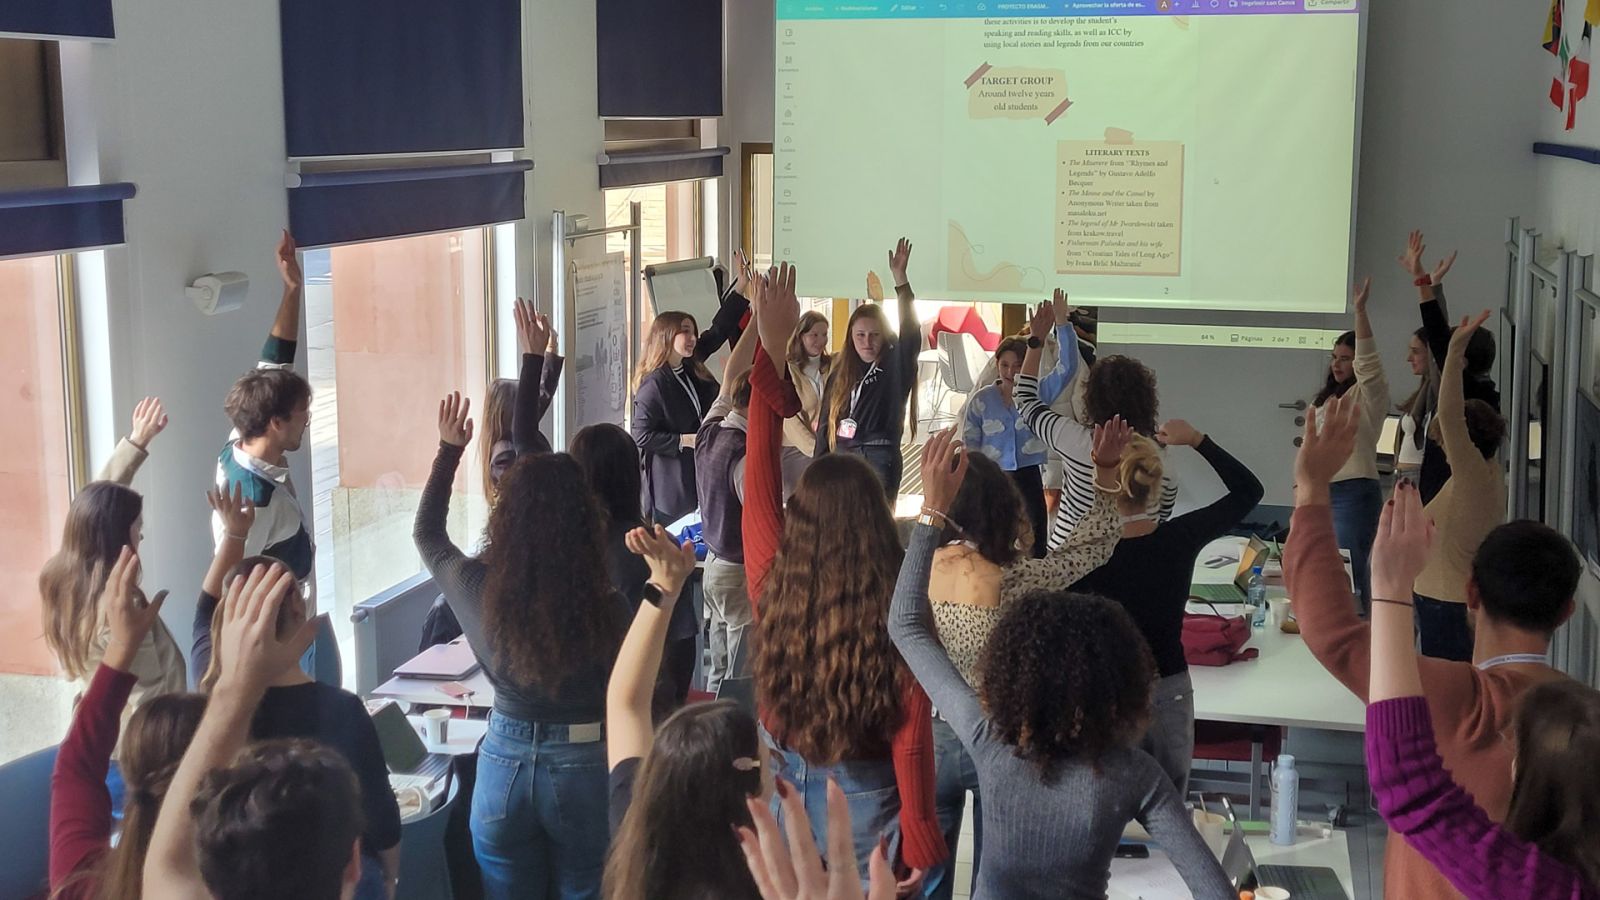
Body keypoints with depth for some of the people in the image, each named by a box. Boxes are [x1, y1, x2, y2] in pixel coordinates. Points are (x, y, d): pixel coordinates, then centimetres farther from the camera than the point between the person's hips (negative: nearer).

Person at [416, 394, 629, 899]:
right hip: (584, 767, -2)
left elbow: (426, 534, 10)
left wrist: (449, 450, 16)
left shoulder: (480, 591, -9)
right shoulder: (607, 609, -18)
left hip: (504, 763, 2)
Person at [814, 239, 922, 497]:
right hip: (841, 459, 5)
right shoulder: (840, 372, 12)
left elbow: (910, 331, -17)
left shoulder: (895, 365, -1)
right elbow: (825, 423, 15)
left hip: (879, 459, -4)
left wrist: (899, 278, -25)